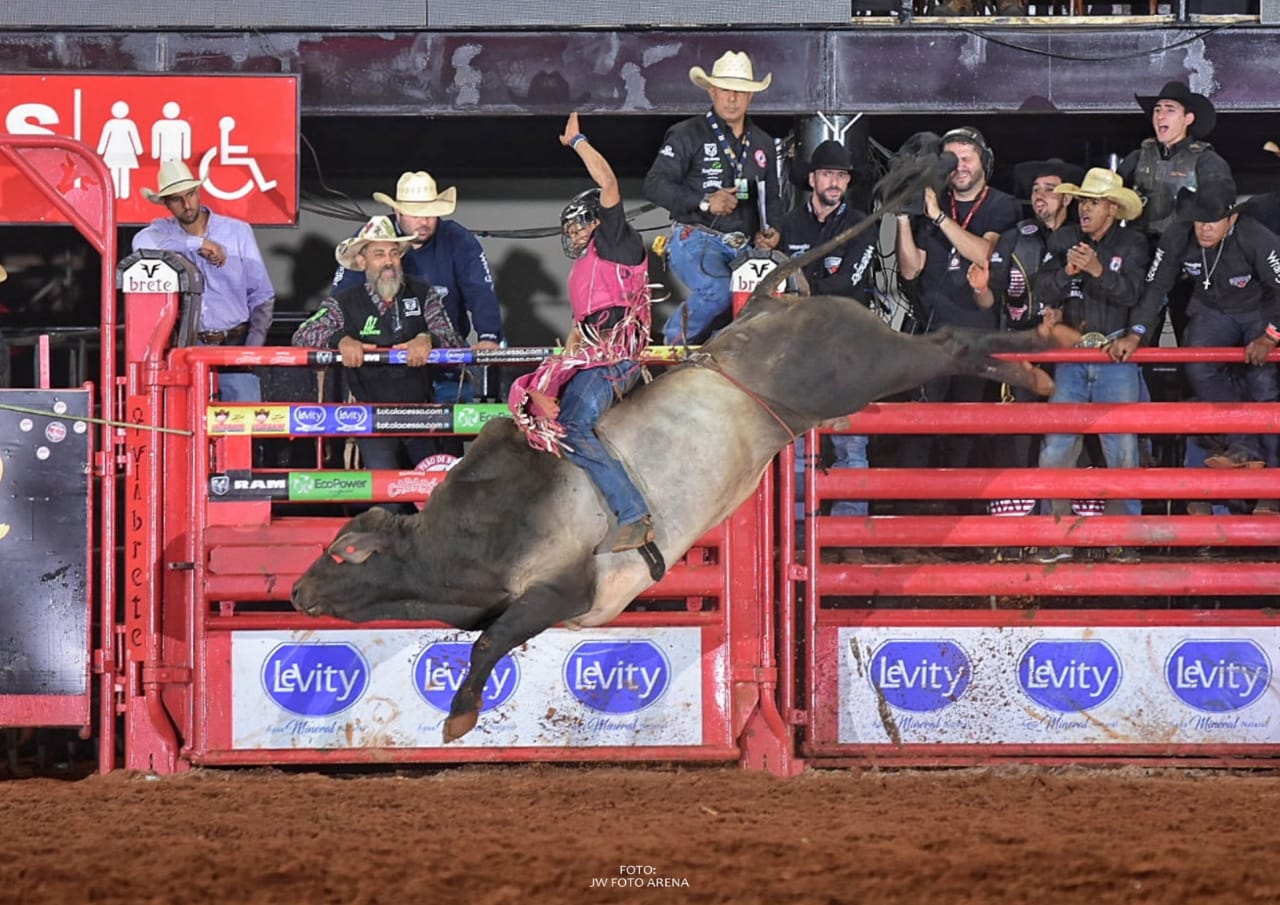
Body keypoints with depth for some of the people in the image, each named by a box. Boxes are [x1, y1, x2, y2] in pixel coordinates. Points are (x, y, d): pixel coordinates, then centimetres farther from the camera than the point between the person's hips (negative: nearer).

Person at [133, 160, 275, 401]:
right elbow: (142, 243, -21)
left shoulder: (238, 231, 5)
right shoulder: (164, 231, 5)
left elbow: (262, 295, 7)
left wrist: (252, 348, -5)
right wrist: (198, 243, -20)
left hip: (234, 345, 0)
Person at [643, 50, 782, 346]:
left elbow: (772, 198, 32)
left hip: (742, 247, 5)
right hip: (695, 239, -5)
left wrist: (770, 230, 10)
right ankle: (676, 339, -5)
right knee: (718, 291, -34)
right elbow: (655, 185, -6)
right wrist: (704, 202, -17)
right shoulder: (688, 135, 2)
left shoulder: (763, 144, 22)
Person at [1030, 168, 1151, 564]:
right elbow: (1043, 291, 2)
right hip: (1070, 356, 2)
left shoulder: (1132, 244, 3)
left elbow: (1133, 294, -10)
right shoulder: (1062, 239, 9)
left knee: (1122, 446, -6)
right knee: (1056, 445, -6)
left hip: (1115, 356, -2)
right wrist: (1067, 271, -17)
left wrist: (1098, 270, -24)